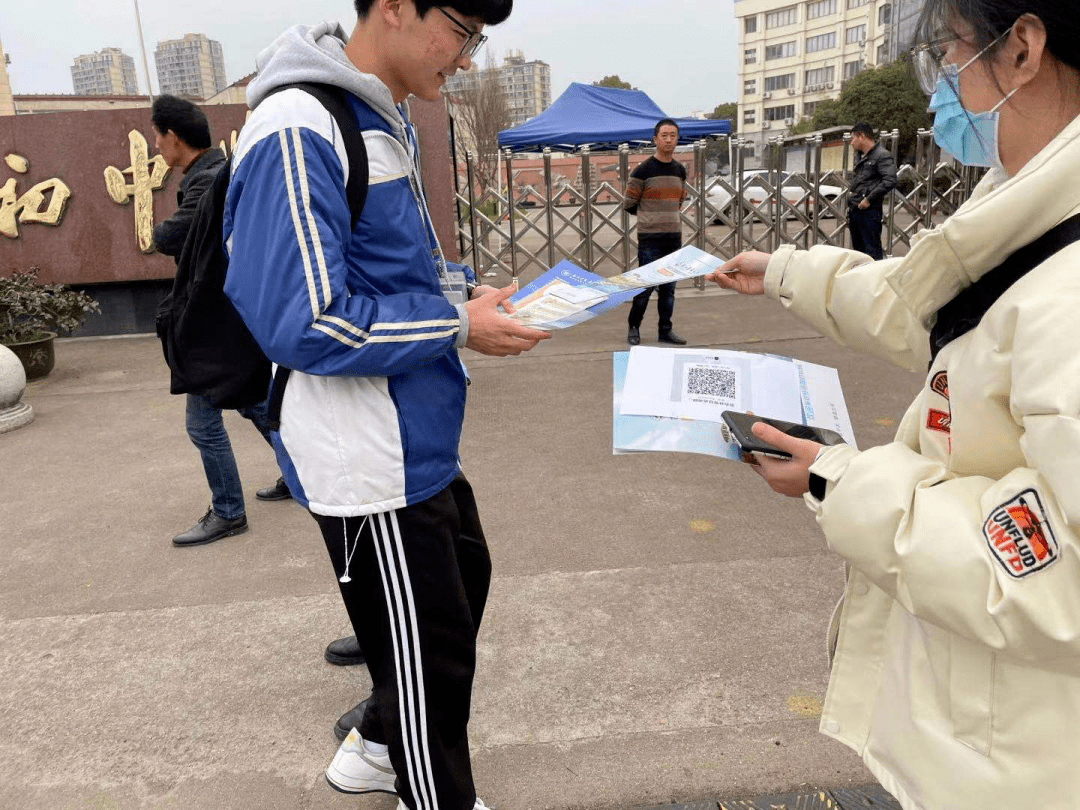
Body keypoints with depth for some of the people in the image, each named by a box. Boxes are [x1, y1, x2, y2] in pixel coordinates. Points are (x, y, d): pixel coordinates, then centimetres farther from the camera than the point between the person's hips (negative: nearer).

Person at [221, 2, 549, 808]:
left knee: (462, 585, 26)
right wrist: (458, 326, -19)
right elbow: (302, 322, -25)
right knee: (427, 650, 8)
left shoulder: (388, 123, 10)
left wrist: (470, 290, 2)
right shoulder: (299, 131, -21)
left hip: (419, 438, 10)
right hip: (370, 457, -10)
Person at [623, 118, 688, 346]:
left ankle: (666, 330, 17)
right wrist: (651, 216, 9)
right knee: (646, 286, -4)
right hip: (650, 238, -5)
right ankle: (633, 328, 12)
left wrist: (668, 217, 13)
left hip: (674, 237, 5)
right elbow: (629, 204, -1)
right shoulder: (644, 171, -7)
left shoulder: (680, 170, 10)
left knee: (668, 288, 8)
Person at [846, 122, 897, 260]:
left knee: (872, 251, -9)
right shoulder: (861, 157, 21)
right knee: (858, 250, 14)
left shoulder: (882, 155, -8)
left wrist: (869, 199, -18)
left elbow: (890, 181, -18)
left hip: (870, 210, -9)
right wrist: (851, 202, 16)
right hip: (854, 211, 9)